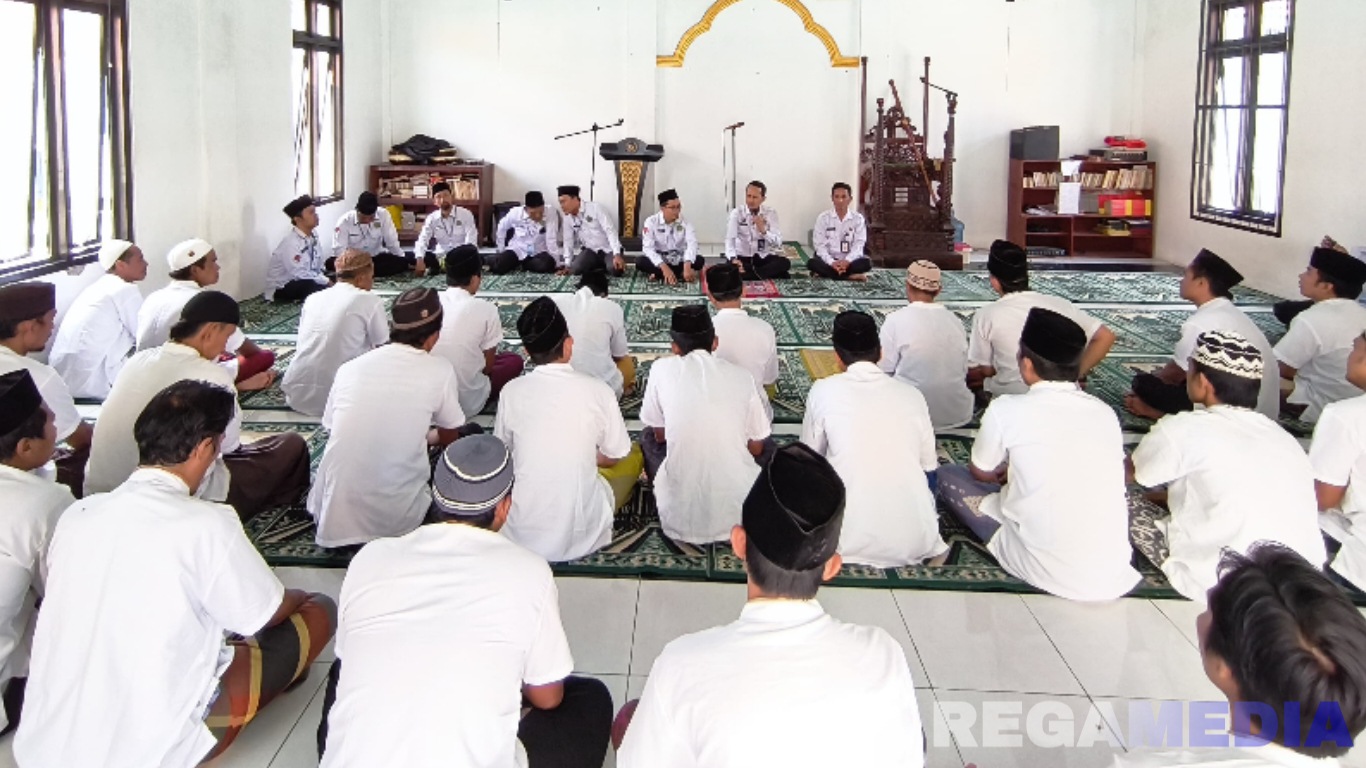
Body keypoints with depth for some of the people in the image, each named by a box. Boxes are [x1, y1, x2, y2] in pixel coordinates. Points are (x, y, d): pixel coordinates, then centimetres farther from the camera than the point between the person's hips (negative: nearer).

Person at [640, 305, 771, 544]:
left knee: (648, 435, 27)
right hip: (739, 511, 1)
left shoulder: (662, 369, -4)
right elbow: (756, 448, 9)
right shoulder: (743, 376, -1)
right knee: (767, 443, 31)